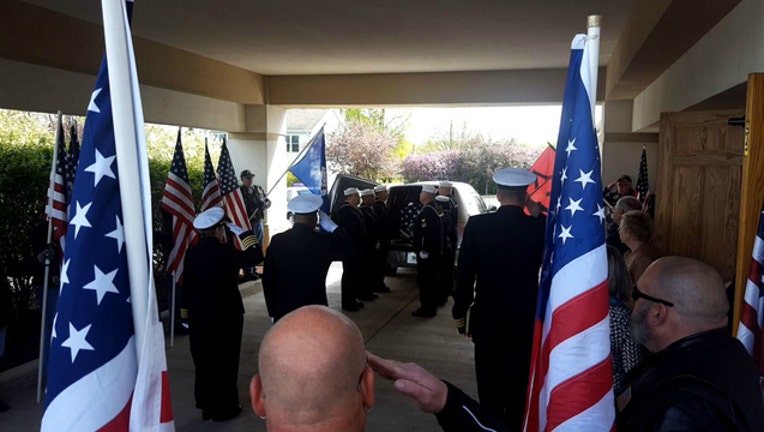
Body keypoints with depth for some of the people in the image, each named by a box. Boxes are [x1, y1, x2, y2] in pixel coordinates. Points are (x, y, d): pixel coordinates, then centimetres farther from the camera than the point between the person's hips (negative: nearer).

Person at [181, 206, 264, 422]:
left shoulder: (191, 253, 0)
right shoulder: (226, 251, -18)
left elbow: (187, 284, 5)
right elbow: (256, 256, -19)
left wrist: (187, 310, 16)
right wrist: (243, 232, -11)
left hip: (199, 315, 5)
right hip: (226, 314, -5)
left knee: (204, 360, 15)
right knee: (225, 361, 7)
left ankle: (207, 406, 27)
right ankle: (224, 408, 16)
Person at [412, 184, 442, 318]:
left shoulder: (427, 211, -20)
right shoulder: (432, 209, 13)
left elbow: (426, 233, -27)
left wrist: (423, 250, -23)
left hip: (426, 252, -10)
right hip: (432, 251, 10)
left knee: (425, 280, -3)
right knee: (431, 280, 16)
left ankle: (426, 309, 3)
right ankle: (431, 307, 26)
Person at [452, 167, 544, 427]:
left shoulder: (477, 225, -11)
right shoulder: (539, 227, -10)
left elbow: (464, 274, -7)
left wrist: (460, 313, 5)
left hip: (487, 319, 0)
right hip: (525, 320, 1)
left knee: (490, 387, 14)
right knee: (520, 388, 13)